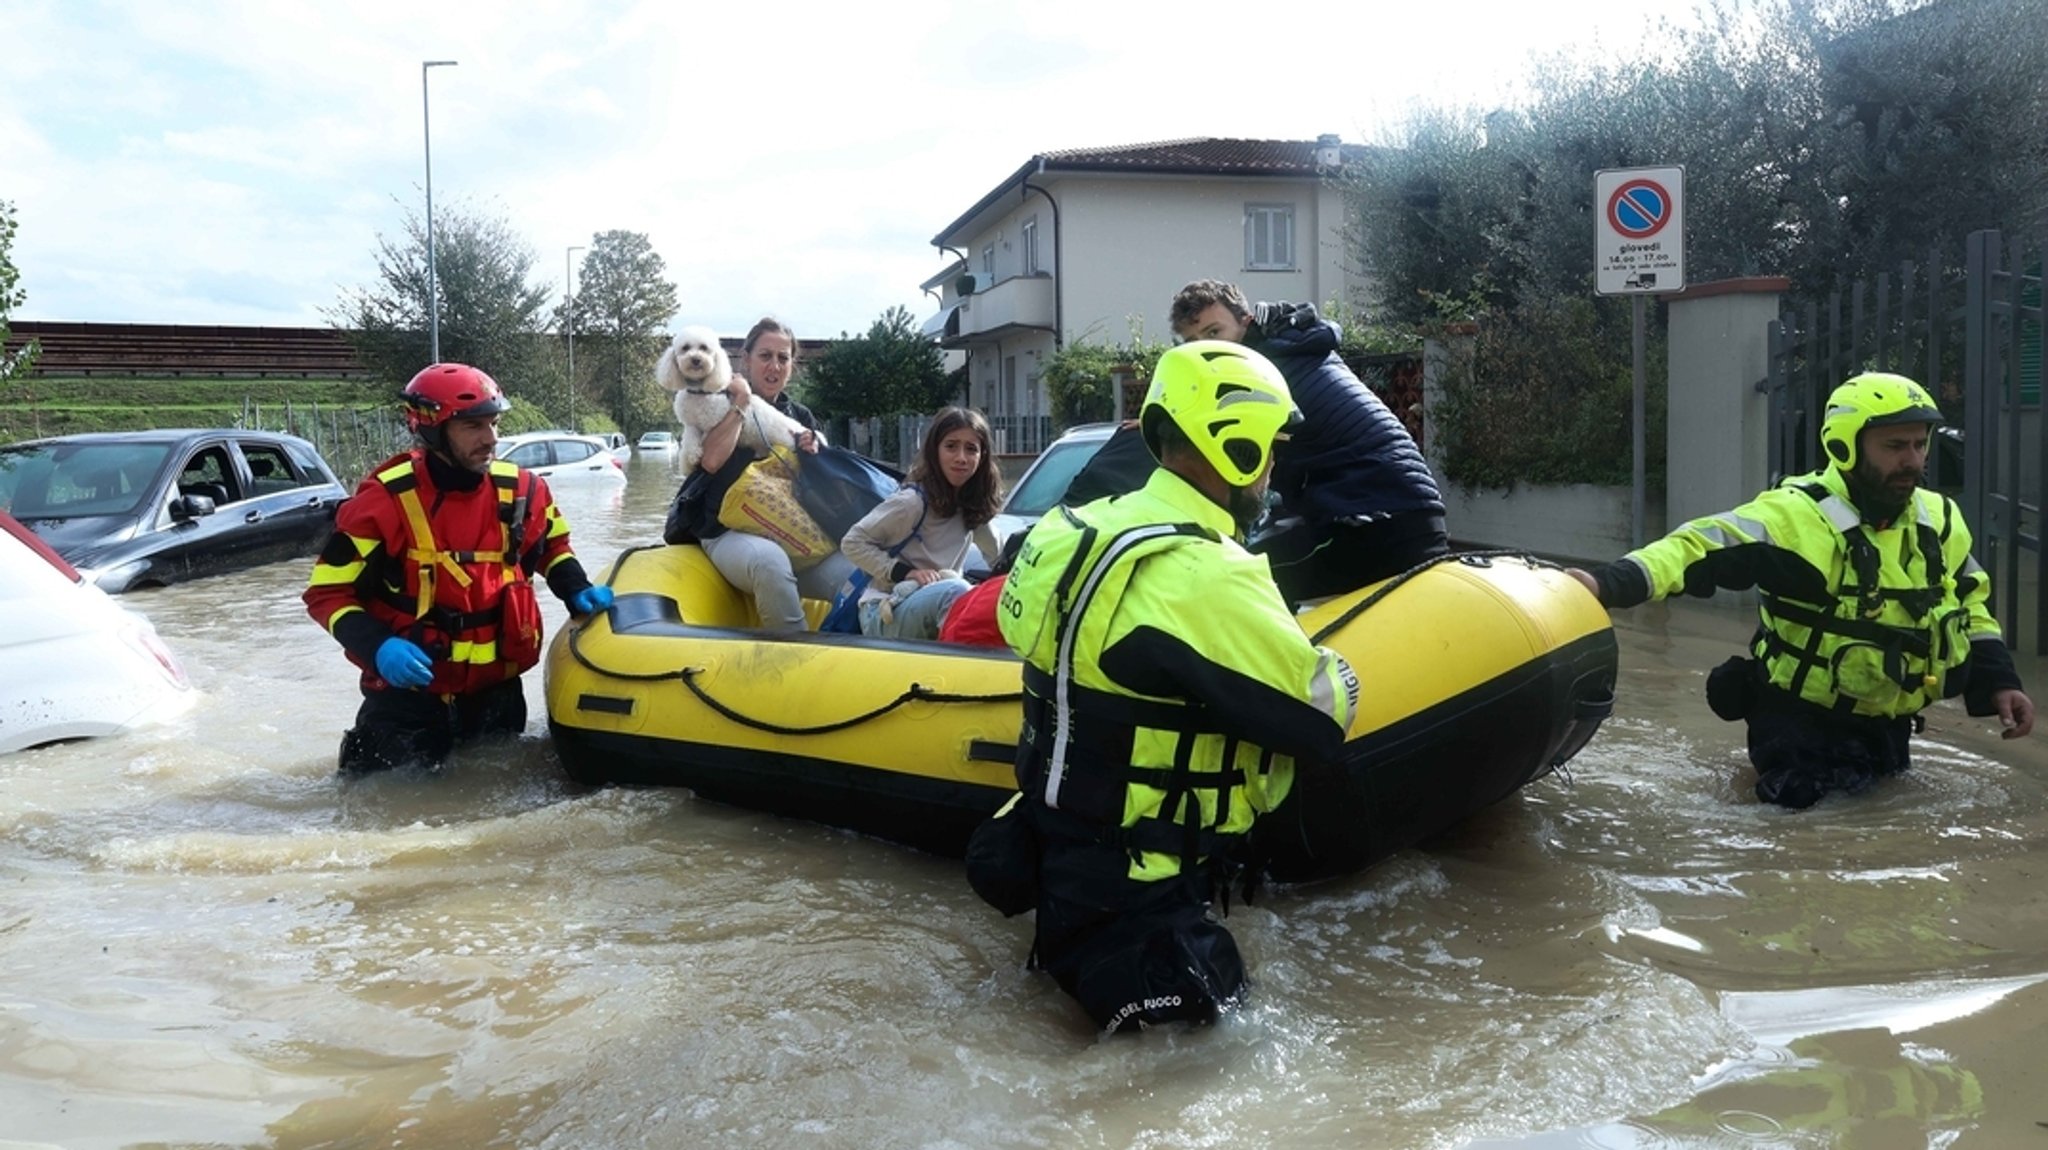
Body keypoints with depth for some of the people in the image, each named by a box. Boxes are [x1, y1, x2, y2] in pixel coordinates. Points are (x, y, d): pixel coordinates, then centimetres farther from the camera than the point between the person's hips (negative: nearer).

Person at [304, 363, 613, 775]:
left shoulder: (520, 491, -2)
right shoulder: (385, 499, -14)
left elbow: (552, 545, 21)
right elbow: (328, 592, -9)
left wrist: (577, 592, 2)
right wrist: (378, 647, -25)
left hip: (498, 688, 4)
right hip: (407, 685, -4)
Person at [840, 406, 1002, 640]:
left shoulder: (973, 505, 4)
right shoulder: (913, 500, -15)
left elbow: (1001, 559, 17)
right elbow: (853, 543, -12)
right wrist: (904, 572, -20)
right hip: (884, 614, -7)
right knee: (955, 590, -34)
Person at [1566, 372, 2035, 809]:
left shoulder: (1939, 520, -2)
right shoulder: (1797, 514, -25)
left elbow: (1970, 602, 14)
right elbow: (1700, 548, -37)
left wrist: (2000, 681, 4)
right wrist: (1610, 583, -52)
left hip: (1885, 721, 6)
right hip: (1801, 715, -6)